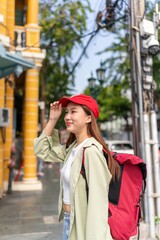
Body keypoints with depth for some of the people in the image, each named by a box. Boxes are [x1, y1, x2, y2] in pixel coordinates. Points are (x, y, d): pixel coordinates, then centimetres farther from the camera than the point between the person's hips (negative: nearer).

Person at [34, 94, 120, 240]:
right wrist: (52, 120, 3)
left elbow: (98, 200, -25)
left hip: (83, 225, -8)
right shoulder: (72, 147, 2)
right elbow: (42, 150, 12)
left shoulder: (91, 150, -23)